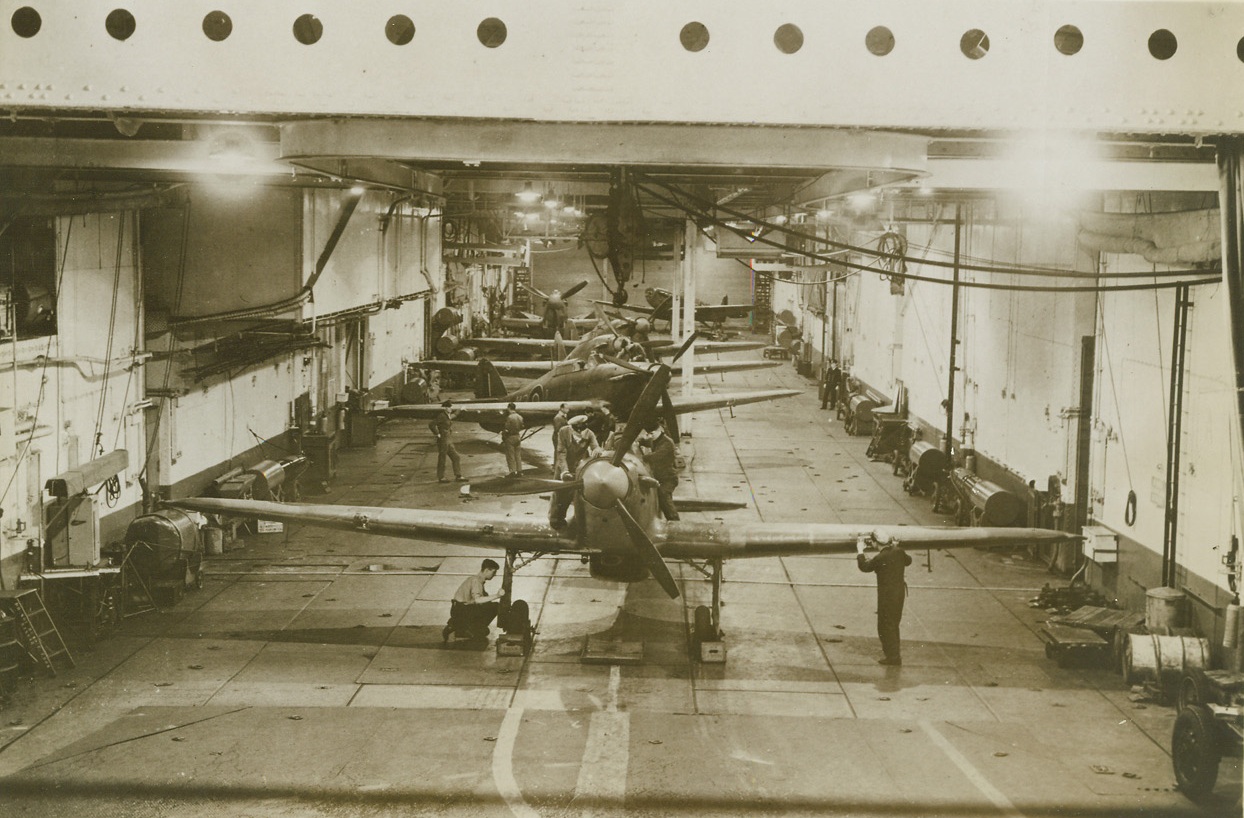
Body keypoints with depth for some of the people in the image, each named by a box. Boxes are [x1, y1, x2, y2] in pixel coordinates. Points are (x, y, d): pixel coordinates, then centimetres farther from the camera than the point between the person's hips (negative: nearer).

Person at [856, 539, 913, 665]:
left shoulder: (880, 558, -23)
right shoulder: (899, 552, -4)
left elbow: (864, 567, -9)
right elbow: (908, 560, 17)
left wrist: (860, 551, 2)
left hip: (887, 595, -7)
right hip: (900, 592, 7)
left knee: (885, 626, 5)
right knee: (894, 623, 24)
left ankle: (893, 656, 8)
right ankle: (894, 649, 39)